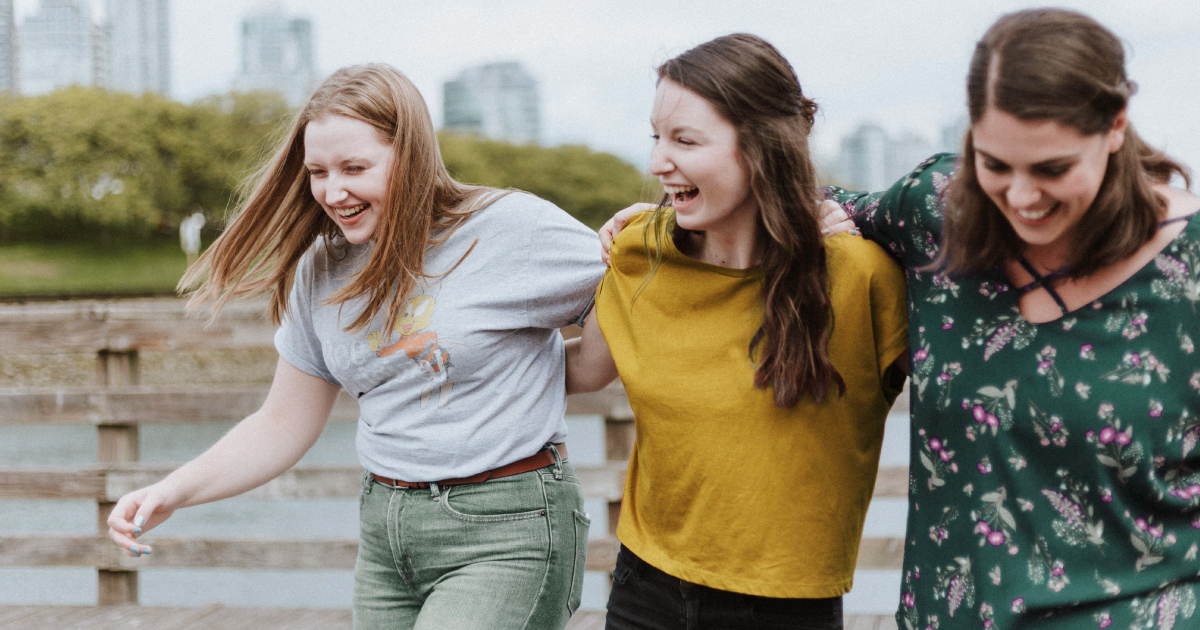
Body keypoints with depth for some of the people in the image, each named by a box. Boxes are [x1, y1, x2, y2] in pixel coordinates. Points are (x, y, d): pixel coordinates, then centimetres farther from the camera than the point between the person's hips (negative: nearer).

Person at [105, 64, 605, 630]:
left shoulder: (513, 228, -11)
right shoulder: (321, 271, 6)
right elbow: (282, 427, 12)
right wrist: (172, 492, 1)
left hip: (505, 537, -6)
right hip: (384, 530, 6)